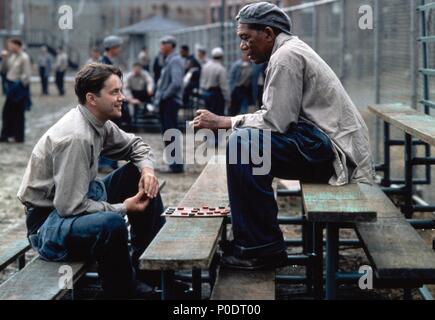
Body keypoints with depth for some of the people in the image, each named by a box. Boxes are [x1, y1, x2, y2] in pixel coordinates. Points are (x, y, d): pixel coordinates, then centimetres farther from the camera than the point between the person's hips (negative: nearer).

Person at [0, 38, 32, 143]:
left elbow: (26, 74, -17)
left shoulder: (24, 58, -13)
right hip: (11, 87, 8)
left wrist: (19, 84, -19)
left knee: (18, 113, 1)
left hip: (19, 88, -8)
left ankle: (19, 137, 10)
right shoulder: (12, 57, 11)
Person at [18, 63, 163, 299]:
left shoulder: (99, 123, -1)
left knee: (141, 177, 5)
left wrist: (147, 169, -7)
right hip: (48, 222, -10)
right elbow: (70, 207, -29)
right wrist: (123, 207, -19)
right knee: (112, 223, -37)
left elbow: (134, 145, 15)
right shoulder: (76, 137, -28)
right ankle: (122, 291, -11)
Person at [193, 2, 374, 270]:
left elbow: (275, 121, -19)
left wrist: (223, 122, -10)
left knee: (243, 143, -23)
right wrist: (227, 122, 7)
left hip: (334, 149, -11)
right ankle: (250, 239, 17)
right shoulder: (293, 50, 20)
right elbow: (280, 117, 15)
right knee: (245, 142, 15)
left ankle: (263, 249, -15)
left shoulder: (287, 56, -12)